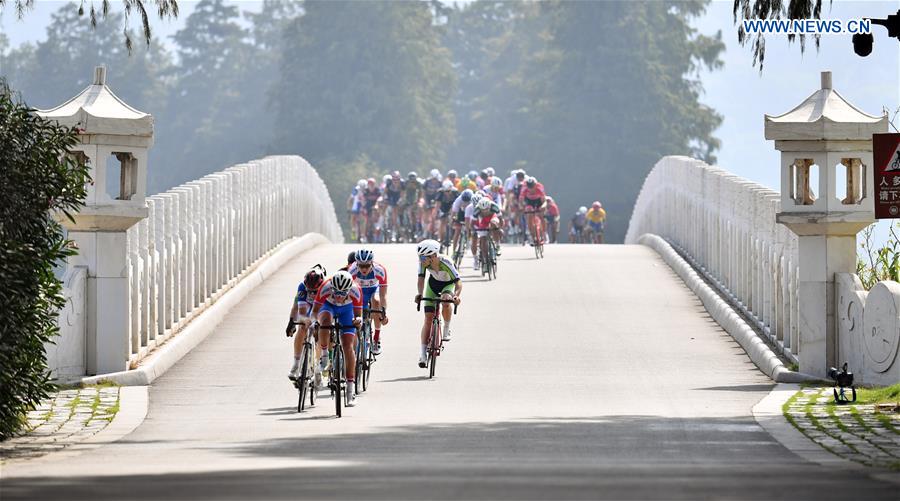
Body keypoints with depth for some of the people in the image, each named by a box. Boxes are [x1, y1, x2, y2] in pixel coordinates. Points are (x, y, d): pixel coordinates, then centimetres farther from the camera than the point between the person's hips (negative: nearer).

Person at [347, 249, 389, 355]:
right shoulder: (352, 270, -33)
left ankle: (377, 338, -19)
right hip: (360, 290, 2)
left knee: (376, 301, -32)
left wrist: (384, 313, -44)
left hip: (374, 289, -2)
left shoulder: (380, 271, -35)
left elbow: (383, 295, -35)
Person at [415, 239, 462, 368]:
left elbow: (458, 282, -40)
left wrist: (456, 295, -59)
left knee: (446, 301, -36)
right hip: (433, 284, 3)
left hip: (448, 284, -3)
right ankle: (423, 353, -6)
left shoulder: (445, 263, -37)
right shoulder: (423, 262, -27)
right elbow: (421, 279, -30)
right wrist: (420, 293, -49)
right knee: (428, 317, -7)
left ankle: (446, 329, -9)